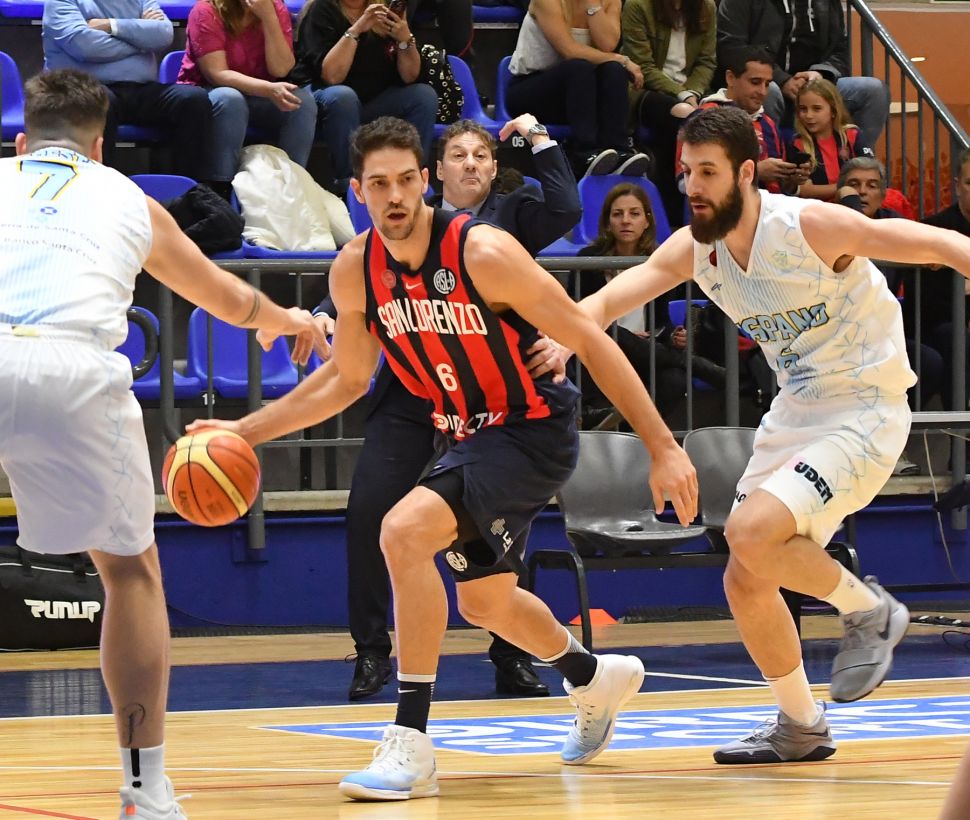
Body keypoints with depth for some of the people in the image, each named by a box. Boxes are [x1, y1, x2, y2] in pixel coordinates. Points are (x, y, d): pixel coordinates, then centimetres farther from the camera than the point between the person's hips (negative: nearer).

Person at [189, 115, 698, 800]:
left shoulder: (484, 254, -25)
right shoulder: (355, 271, -7)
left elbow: (592, 343, -21)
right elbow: (347, 378, 11)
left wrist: (664, 448, -23)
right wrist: (244, 430, 4)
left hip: (535, 428, -8)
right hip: (470, 435, 8)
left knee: (404, 531, -27)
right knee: (485, 602, 23)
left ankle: (412, 744, -22)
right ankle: (596, 680, 54)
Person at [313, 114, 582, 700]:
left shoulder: (512, 214, 8)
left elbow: (566, 210, -12)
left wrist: (539, 139, -6)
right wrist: (326, 315, -14)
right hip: (412, 389, 1)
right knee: (369, 510, -10)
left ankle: (511, 657, 14)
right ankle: (372, 652, 2)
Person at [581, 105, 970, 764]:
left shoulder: (811, 226, -21)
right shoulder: (694, 249, -2)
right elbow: (611, 297, -11)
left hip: (864, 414, -8)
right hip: (795, 412, 8)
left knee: (751, 531, -26)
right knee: (745, 582, 7)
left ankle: (869, 610, -2)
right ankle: (801, 727, 26)